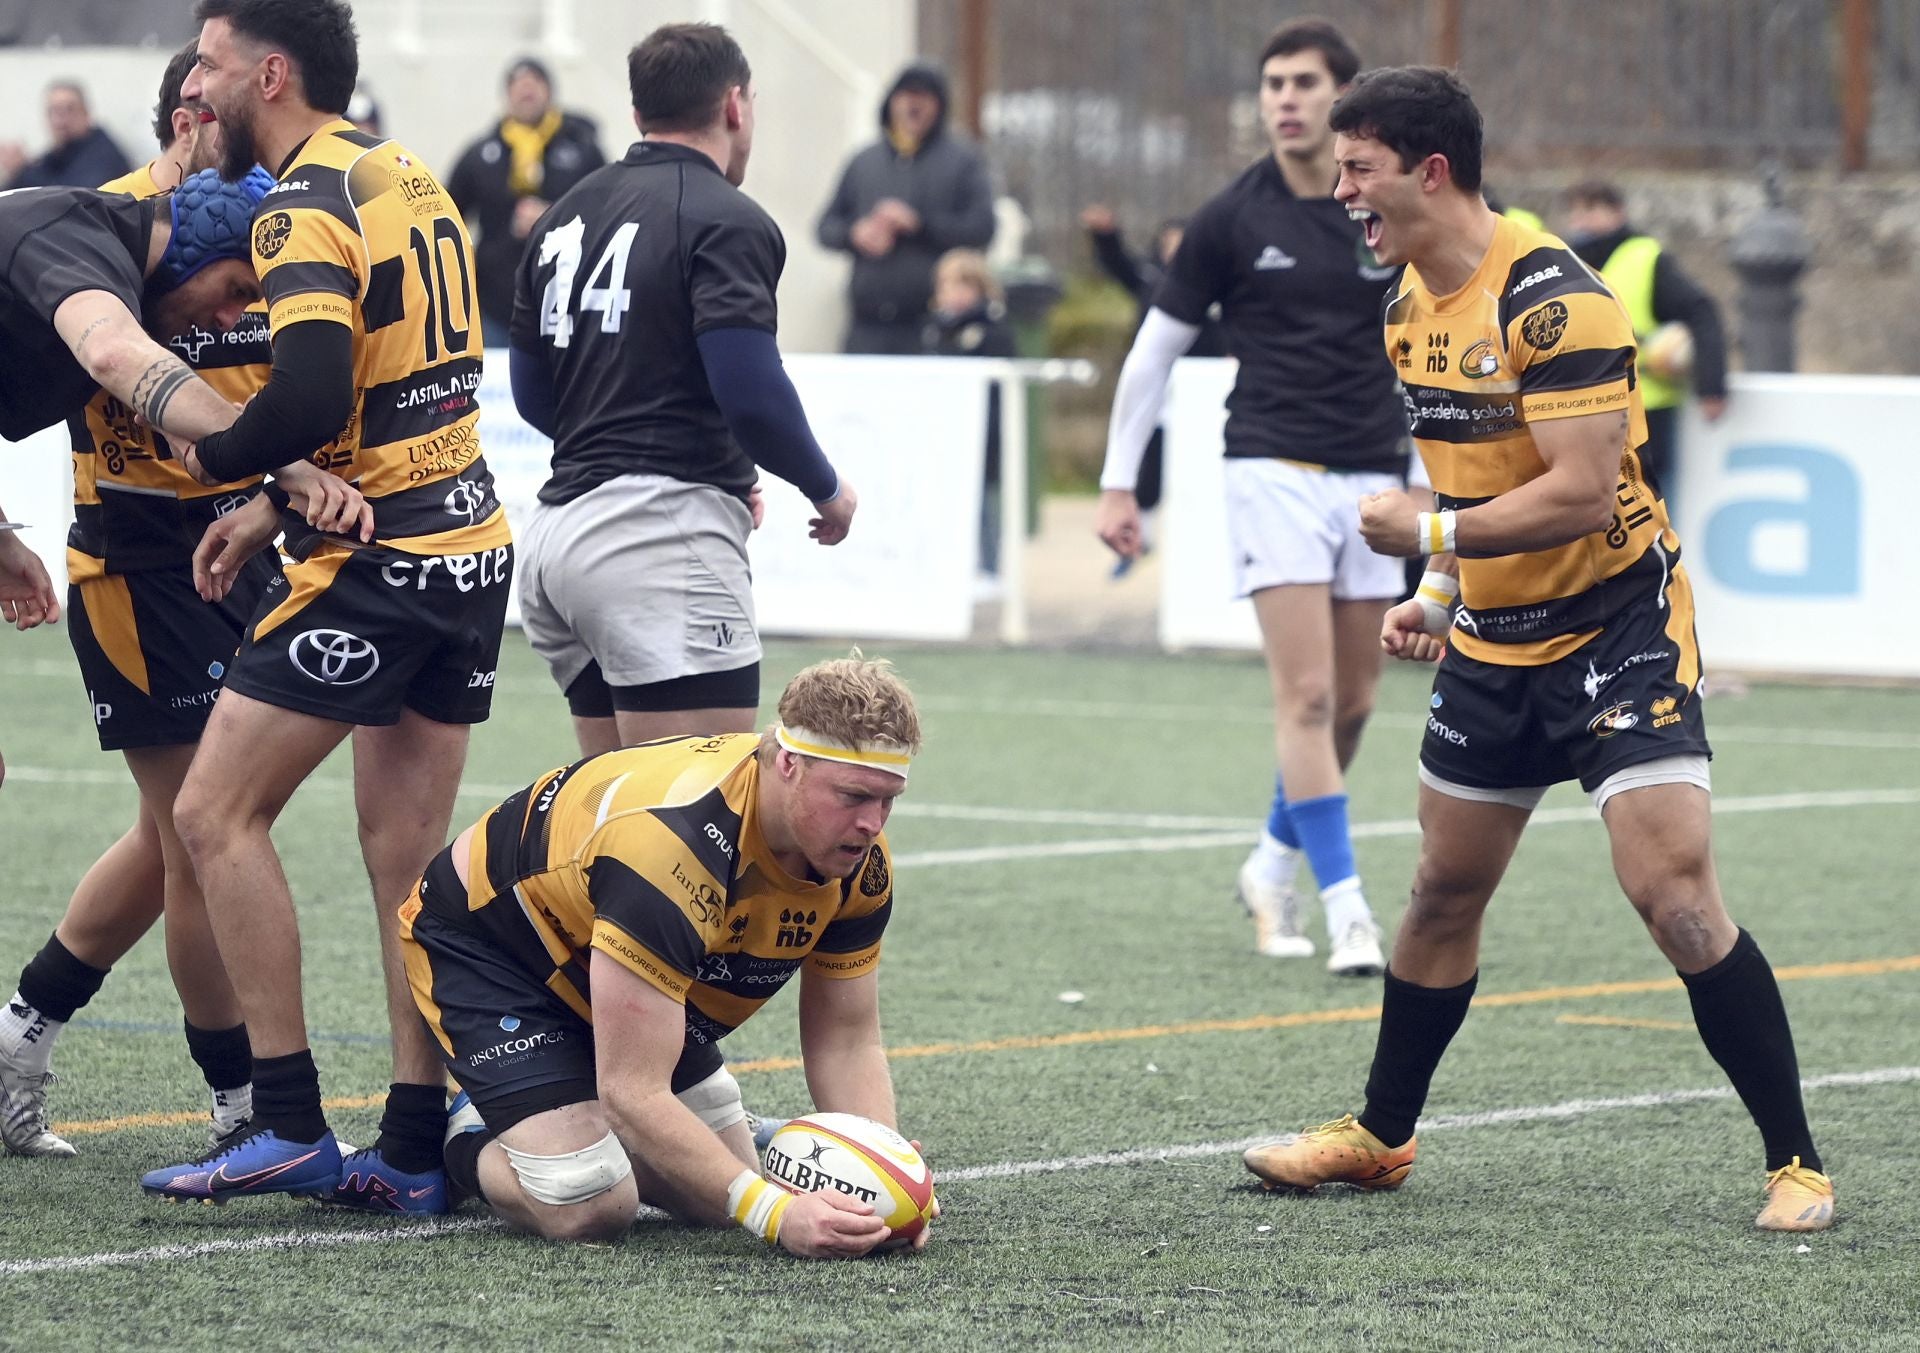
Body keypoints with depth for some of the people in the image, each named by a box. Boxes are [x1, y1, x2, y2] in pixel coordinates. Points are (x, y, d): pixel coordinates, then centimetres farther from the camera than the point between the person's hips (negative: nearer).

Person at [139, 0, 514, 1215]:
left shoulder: (308, 206, -14)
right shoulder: (410, 180, 14)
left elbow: (311, 397, -27)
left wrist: (214, 459, -8)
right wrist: (276, 509, 18)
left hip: (376, 566, -9)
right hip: (472, 543, 9)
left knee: (218, 813, -2)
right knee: (410, 859, 9)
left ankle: (291, 1126, -6)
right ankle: (415, 1150, 8)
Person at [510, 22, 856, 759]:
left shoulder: (568, 215, 17)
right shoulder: (726, 220, -8)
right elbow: (751, 390, -17)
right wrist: (828, 491, 0)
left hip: (559, 530, 8)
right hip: (662, 534, -8)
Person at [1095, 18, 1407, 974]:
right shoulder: (1231, 220, -3)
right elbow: (1155, 349, 4)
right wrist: (1117, 484, 2)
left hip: (1373, 477, 3)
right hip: (1274, 472, -3)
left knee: (1353, 702, 9)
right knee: (1307, 694, -13)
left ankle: (1275, 863, 31)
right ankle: (1345, 908, -13)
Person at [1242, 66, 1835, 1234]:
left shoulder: (1550, 299, -22)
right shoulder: (1411, 306, 6)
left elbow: (1581, 492, -27)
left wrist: (1429, 534, -20)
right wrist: (1438, 595, 10)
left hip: (1619, 625, -8)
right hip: (1496, 643, 8)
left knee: (1675, 890, -17)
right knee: (1445, 891, 15)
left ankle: (1798, 1165, -9)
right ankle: (1380, 1137, 30)